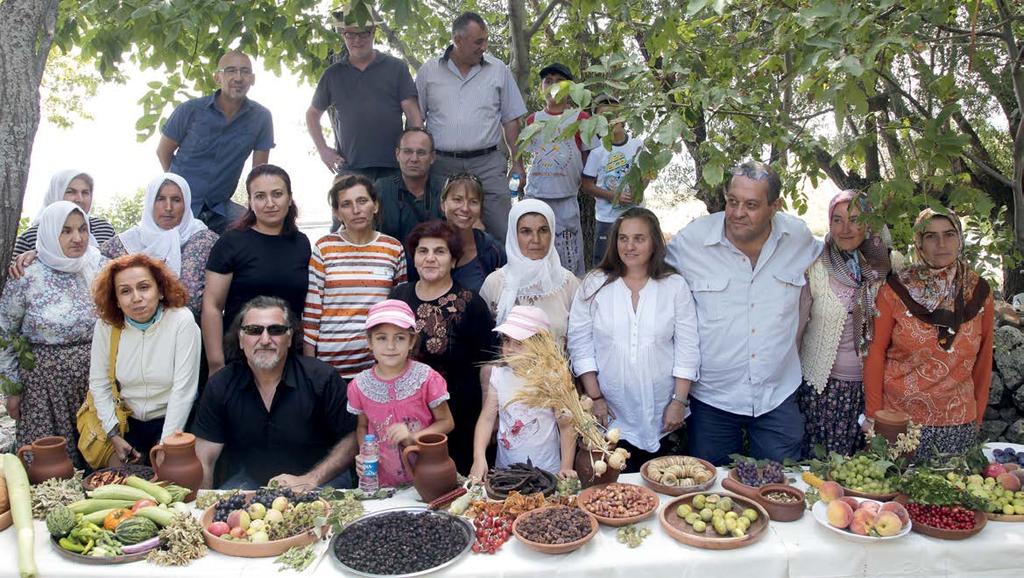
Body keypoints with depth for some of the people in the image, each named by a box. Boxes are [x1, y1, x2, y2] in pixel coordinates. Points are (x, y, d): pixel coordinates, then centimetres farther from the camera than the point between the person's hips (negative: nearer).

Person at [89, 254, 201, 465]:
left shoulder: (182, 320, -18)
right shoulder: (106, 324, -7)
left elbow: (183, 389, -19)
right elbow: (98, 384, 1)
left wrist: (166, 444, -19)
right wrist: (114, 435, -4)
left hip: (173, 422, -3)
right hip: (128, 422, 3)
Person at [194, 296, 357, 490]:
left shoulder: (323, 378, -13)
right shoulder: (221, 386, -4)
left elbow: (351, 439, -8)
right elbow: (203, 461, -2)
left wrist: (310, 480, -17)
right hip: (248, 479, 3)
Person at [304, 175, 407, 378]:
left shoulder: (394, 249, 4)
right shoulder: (324, 248, 0)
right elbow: (311, 309, 2)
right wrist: (308, 361, -1)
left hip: (380, 360, 1)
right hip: (331, 360, -1)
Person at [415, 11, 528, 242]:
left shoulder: (499, 70, 8)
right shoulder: (429, 70, 7)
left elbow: (511, 120, 9)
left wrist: (517, 164, 4)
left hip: (487, 165, 0)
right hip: (441, 165, 0)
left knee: (502, 232, -7)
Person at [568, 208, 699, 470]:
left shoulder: (675, 286, -1)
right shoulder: (594, 285, -2)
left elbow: (687, 349, 0)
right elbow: (580, 345, -1)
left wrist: (679, 401, -4)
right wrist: (595, 397, -4)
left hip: (659, 416, 1)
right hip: (610, 414, 0)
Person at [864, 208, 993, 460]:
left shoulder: (979, 292, 1)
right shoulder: (895, 290, -6)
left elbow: (984, 358, 8)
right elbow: (876, 352, -3)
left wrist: (978, 417, 9)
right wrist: (874, 416, -4)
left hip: (958, 422, 2)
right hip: (897, 418, -2)